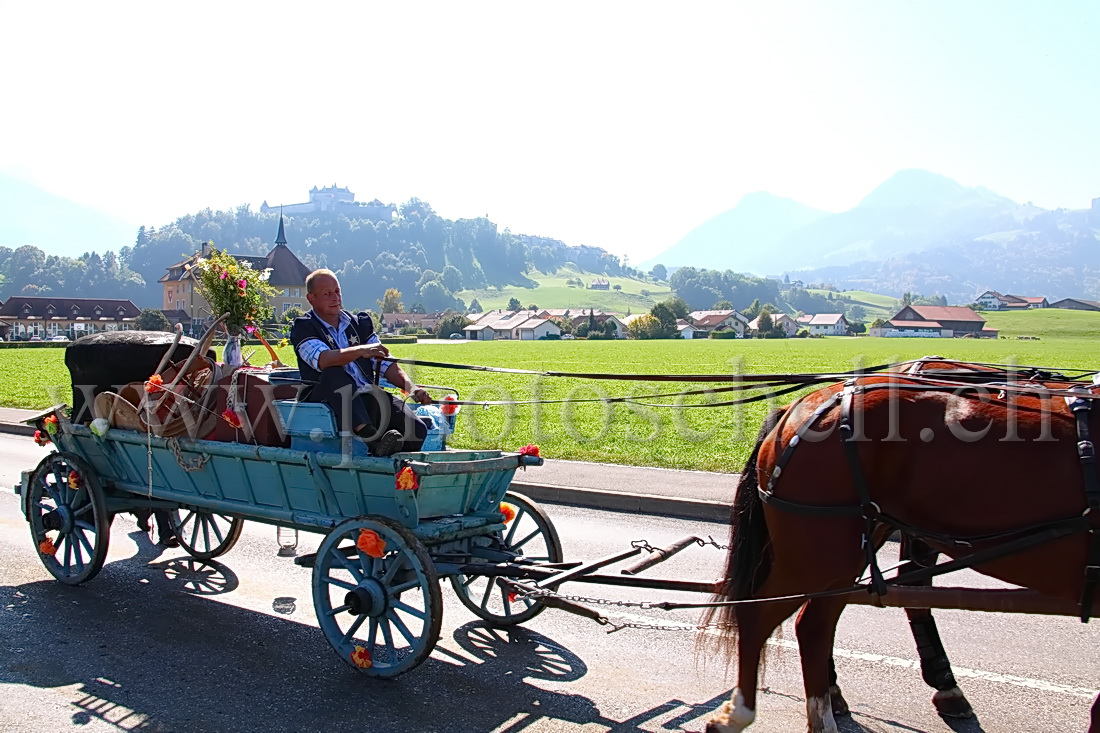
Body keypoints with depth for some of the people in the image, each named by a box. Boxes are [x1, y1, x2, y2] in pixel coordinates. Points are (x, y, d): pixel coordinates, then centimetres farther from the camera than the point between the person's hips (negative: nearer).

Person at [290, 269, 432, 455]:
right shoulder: (303, 328, 4)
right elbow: (322, 360, -18)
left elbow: (386, 363, 15)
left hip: (369, 398, 4)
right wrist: (360, 351, -33)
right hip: (324, 398, -4)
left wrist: (410, 387, -3)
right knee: (334, 374, -39)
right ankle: (371, 437, -52)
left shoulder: (360, 323, 20)